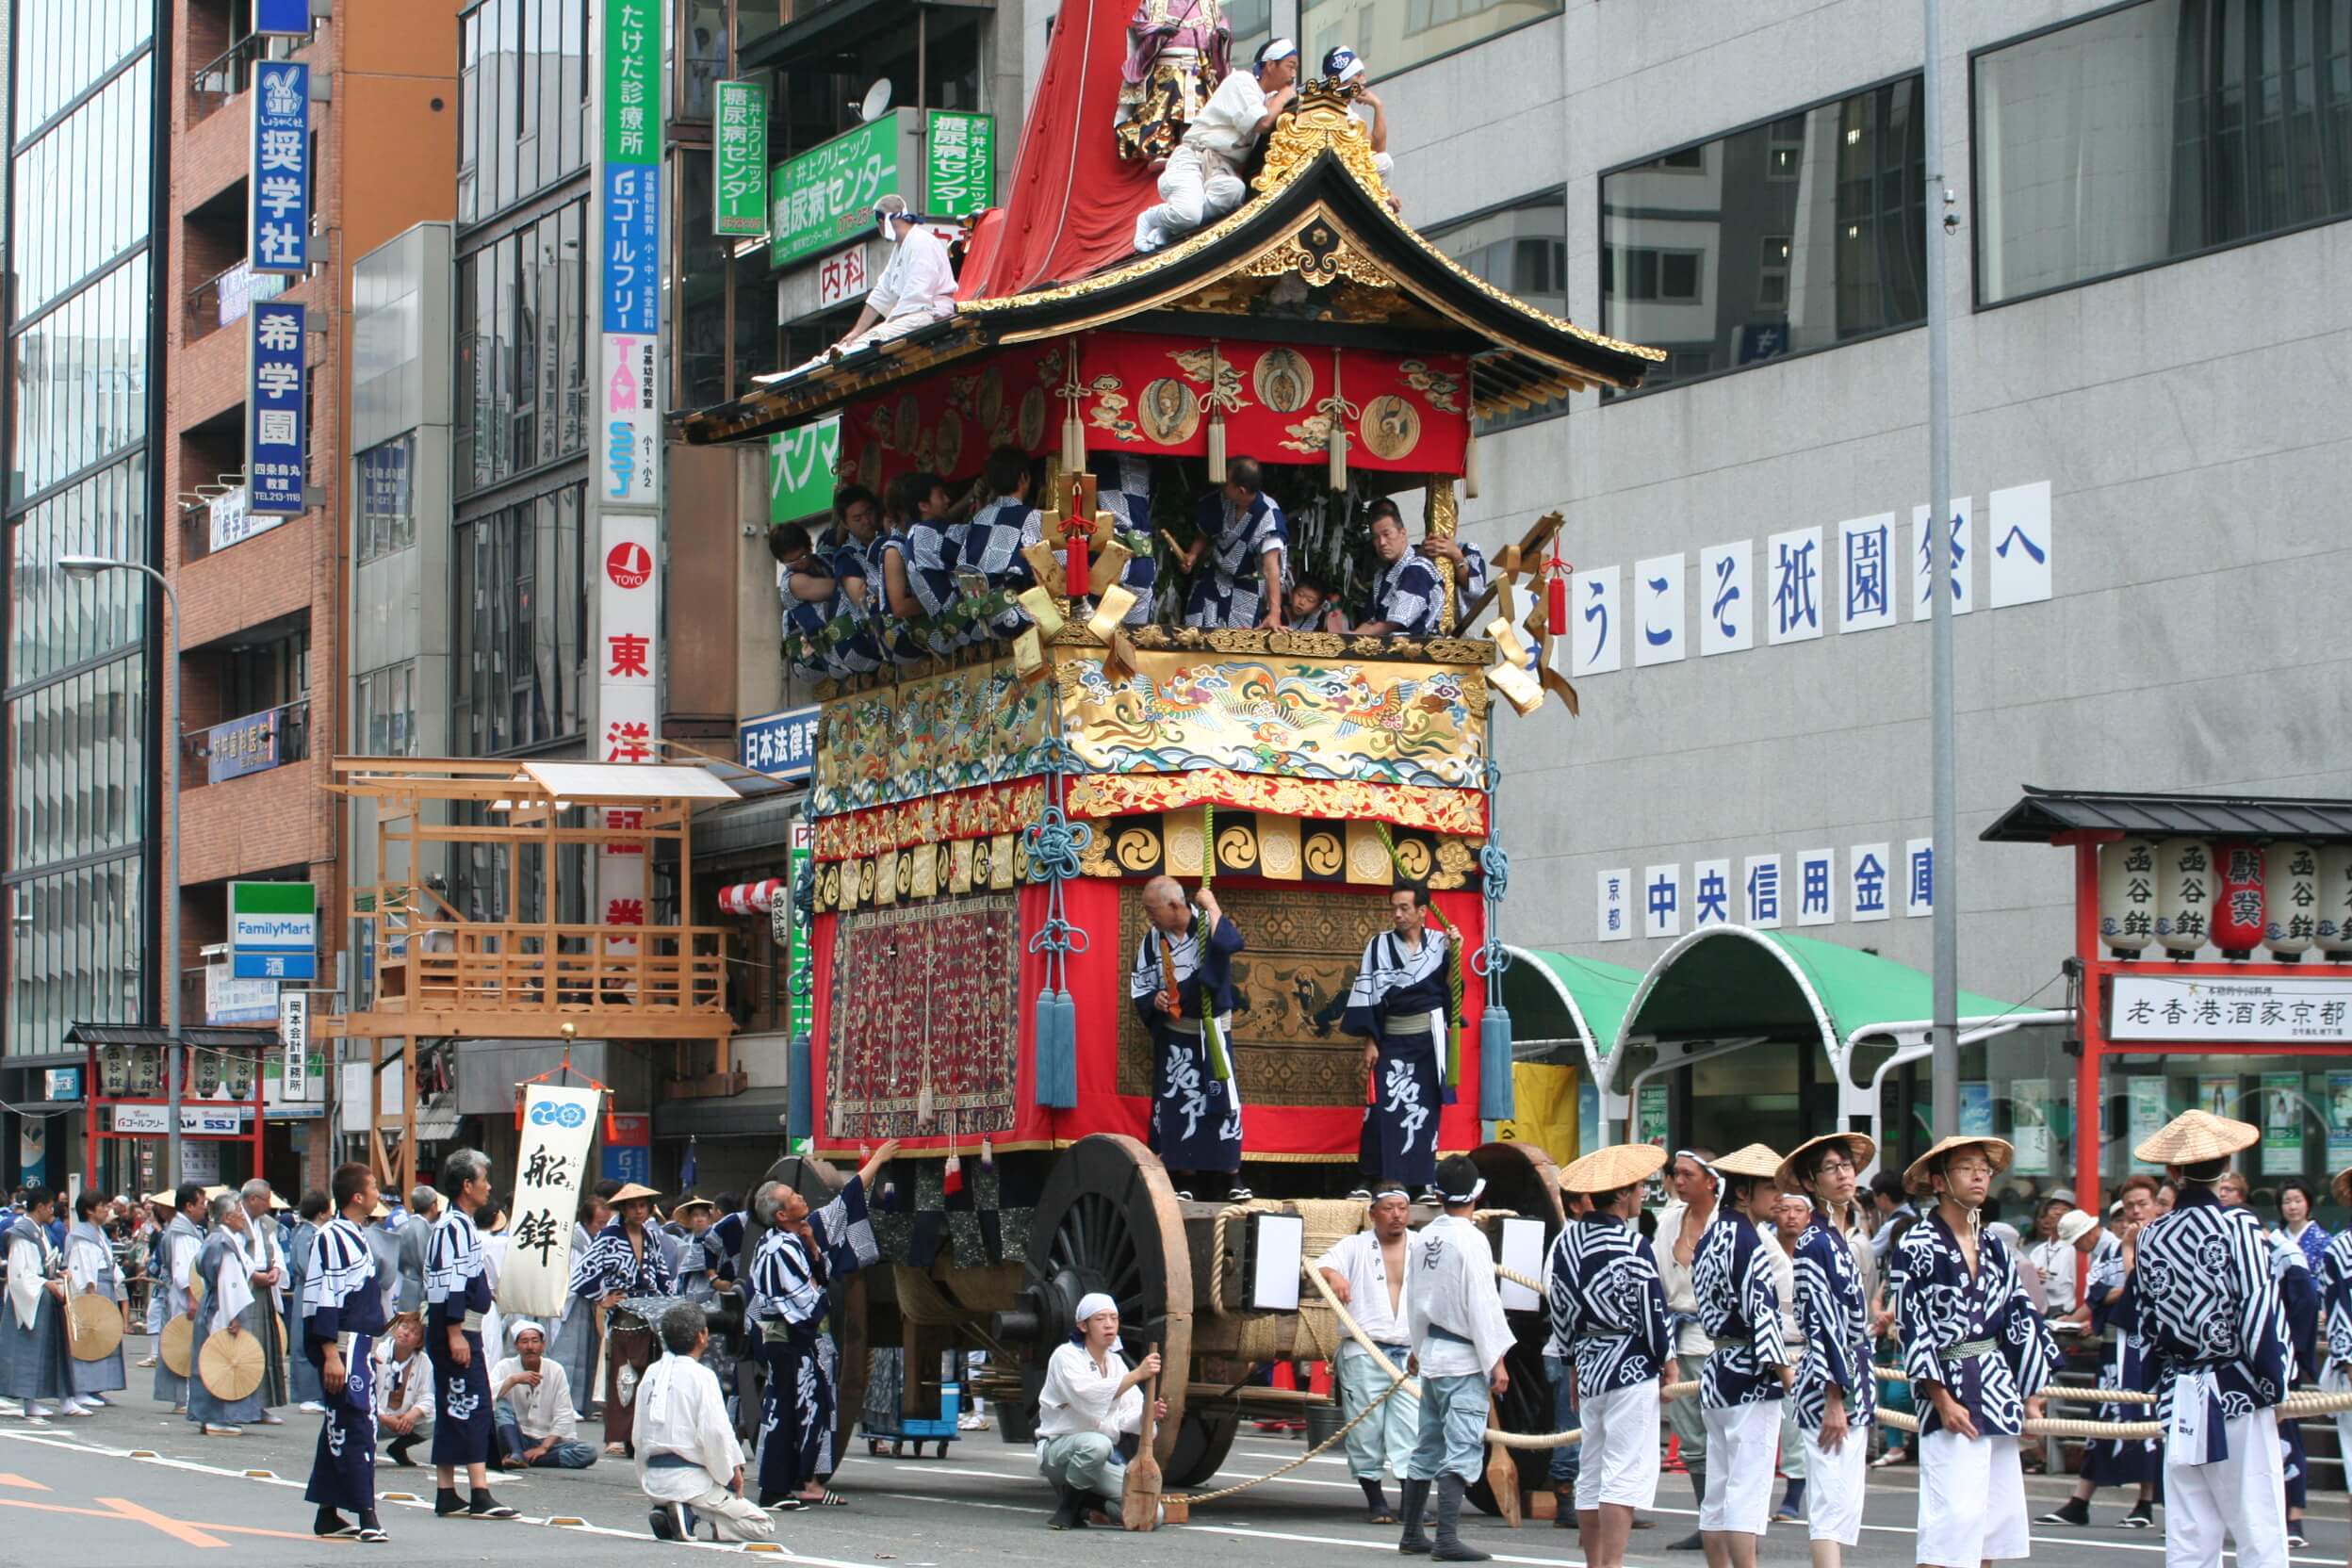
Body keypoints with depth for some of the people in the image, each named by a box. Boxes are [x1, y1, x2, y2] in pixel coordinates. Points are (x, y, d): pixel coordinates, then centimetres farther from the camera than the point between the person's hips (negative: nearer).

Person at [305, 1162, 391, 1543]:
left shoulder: (357, 1237, 17)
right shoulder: (332, 1238, -13)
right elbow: (321, 1300, -18)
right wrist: (331, 1355, -23)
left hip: (360, 1348, 10)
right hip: (343, 1348, -10)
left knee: (340, 1430, 12)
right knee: (356, 1428, -11)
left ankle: (328, 1513, 18)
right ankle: (366, 1517, -12)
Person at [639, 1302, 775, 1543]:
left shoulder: (651, 1374, 7)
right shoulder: (701, 1377, -12)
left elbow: (639, 1435, 10)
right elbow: (715, 1433, -18)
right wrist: (730, 1475, -3)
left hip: (654, 1480, 7)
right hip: (689, 1479, -7)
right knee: (763, 1527, 1)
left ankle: (664, 1510, 4)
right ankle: (688, 1513, -15)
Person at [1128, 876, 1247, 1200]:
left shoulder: (1207, 925, -9)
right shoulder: (1153, 939, 0)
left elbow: (1230, 944, -32)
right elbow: (1139, 985, 6)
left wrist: (1212, 906, -23)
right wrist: (1153, 1000, -14)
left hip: (1212, 1031, -2)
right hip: (1174, 1034, 2)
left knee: (1222, 1099, -1)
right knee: (1178, 1105, 2)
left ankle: (1230, 1177, 8)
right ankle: (1186, 1180, 8)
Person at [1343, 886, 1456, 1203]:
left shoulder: (1440, 943, 1)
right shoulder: (1379, 946, -1)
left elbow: (1451, 988, -2)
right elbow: (1367, 996, -1)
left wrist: (1454, 957, -15)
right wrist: (1370, 1043, -5)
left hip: (1430, 1038, 1)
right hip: (1392, 1039, -1)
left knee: (1426, 1108, 3)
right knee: (1388, 1109, -9)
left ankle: (1425, 1181, 7)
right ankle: (1388, 1181, -6)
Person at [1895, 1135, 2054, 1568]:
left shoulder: (1993, 1246, 12)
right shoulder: (1918, 1245, -7)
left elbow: (2021, 1318, 14)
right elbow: (1912, 1326, -11)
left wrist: (2030, 1395, 9)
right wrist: (1943, 1400, -15)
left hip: (1997, 1386, 7)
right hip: (1949, 1388, -7)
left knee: (1998, 1512, 6)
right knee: (1954, 1512, -11)